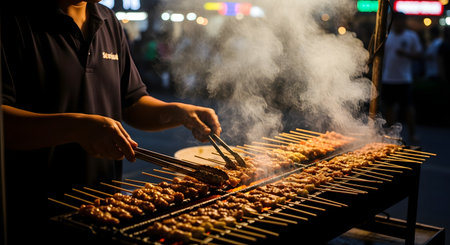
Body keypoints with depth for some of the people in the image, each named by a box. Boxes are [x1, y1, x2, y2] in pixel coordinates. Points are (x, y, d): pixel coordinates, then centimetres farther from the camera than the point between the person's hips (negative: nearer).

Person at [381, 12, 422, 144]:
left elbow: (418, 55, -1)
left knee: (408, 107, -5)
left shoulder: (411, 36, 3)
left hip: (404, 79, -3)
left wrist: (405, 54, -18)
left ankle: (412, 134, 5)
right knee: (388, 106, 8)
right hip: (387, 79, 4)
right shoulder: (386, 37, 11)